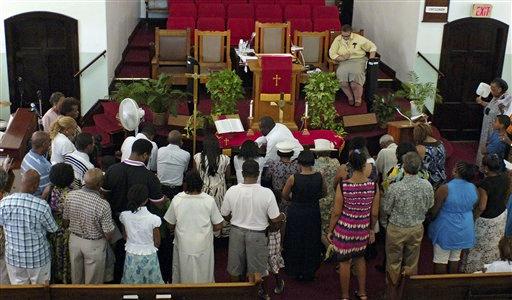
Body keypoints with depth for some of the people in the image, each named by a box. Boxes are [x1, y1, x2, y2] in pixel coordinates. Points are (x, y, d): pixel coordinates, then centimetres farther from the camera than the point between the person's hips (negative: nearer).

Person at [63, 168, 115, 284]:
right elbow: (109, 235, -20)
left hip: (74, 240, 5)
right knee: (93, 282, 18)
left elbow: (65, 222, -2)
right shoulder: (103, 205, -30)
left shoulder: (71, 196, -17)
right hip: (94, 245, -4)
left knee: (76, 279, 26)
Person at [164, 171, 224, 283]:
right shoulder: (209, 200, -14)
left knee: (184, 278, 19)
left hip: (183, 247, 0)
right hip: (204, 247, 0)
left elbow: (171, 225, -3)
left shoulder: (177, 200, -13)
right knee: (204, 277, 18)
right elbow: (218, 226, -7)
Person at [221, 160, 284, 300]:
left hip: (236, 232, 2)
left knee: (235, 268, 21)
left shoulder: (232, 191, -15)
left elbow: (224, 215, -3)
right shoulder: (267, 193, -21)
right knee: (259, 268, 19)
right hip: (257, 234, -2)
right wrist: (283, 216, 8)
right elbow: (275, 219, -15)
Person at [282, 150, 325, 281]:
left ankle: (296, 271, 31)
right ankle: (309, 272, 29)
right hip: (313, 213, 2)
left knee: (296, 242, 18)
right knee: (311, 243, 18)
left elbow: (284, 195, -7)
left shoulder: (293, 178, -20)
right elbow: (324, 192, 4)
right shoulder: (319, 177, -14)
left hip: (296, 213, -2)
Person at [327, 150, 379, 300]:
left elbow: (336, 212, -12)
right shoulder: (373, 185, -12)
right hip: (363, 230, 3)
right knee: (360, 258, 26)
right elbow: (374, 213, -3)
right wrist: (372, 229, 14)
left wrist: (330, 230, 2)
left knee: (345, 262, 14)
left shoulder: (343, 185, -19)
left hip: (344, 229, -3)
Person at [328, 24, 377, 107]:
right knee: (340, 74, -31)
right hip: (344, 62, 2)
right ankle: (350, 97, -12)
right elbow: (332, 53, 2)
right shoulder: (337, 40, 5)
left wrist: (371, 60, -8)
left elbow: (372, 46, 3)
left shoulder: (358, 38, -1)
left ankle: (358, 99, -14)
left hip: (358, 60, -2)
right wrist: (341, 58, -15)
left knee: (356, 74, -34)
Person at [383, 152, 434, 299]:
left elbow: (386, 209, -13)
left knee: (394, 263, 18)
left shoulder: (395, 188, -27)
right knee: (412, 263, 22)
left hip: (396, 229, -3)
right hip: (417, 228, 3)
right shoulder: (427, 186, -17)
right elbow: (430, 206, 0)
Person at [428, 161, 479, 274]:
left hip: (446, 230, -5)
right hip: (464, 230, 5)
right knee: (455, 258, 20)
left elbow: (434, 211, -15)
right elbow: (472, 207, 9)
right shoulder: (473, 188, -8)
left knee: (441, 260, 10)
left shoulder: (445, 189, -24)